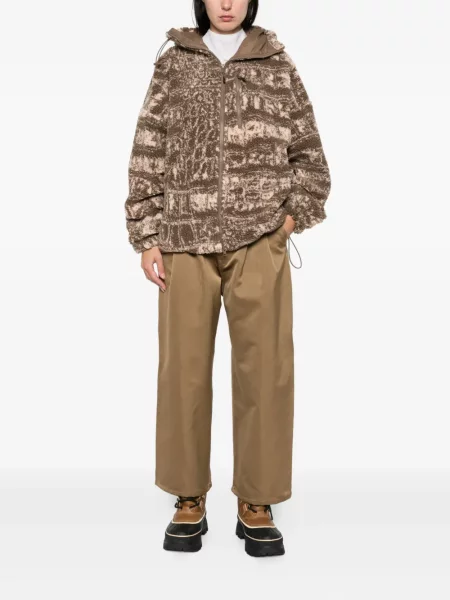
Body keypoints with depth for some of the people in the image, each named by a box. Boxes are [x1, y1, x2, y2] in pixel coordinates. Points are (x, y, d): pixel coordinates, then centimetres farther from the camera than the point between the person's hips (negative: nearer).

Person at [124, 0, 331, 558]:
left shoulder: (278, 66, 12)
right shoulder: (171, 63, 12)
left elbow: (310, 156, 15)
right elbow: (146, 156, 8)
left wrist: (294, 213, 0)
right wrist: (147, 239, 1)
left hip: (259, 239, 0)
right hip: (186, 239, 1)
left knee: (265, 368, -3)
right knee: (184, 368, 1)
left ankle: (256, 505, 11)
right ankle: (188, 501, 16)